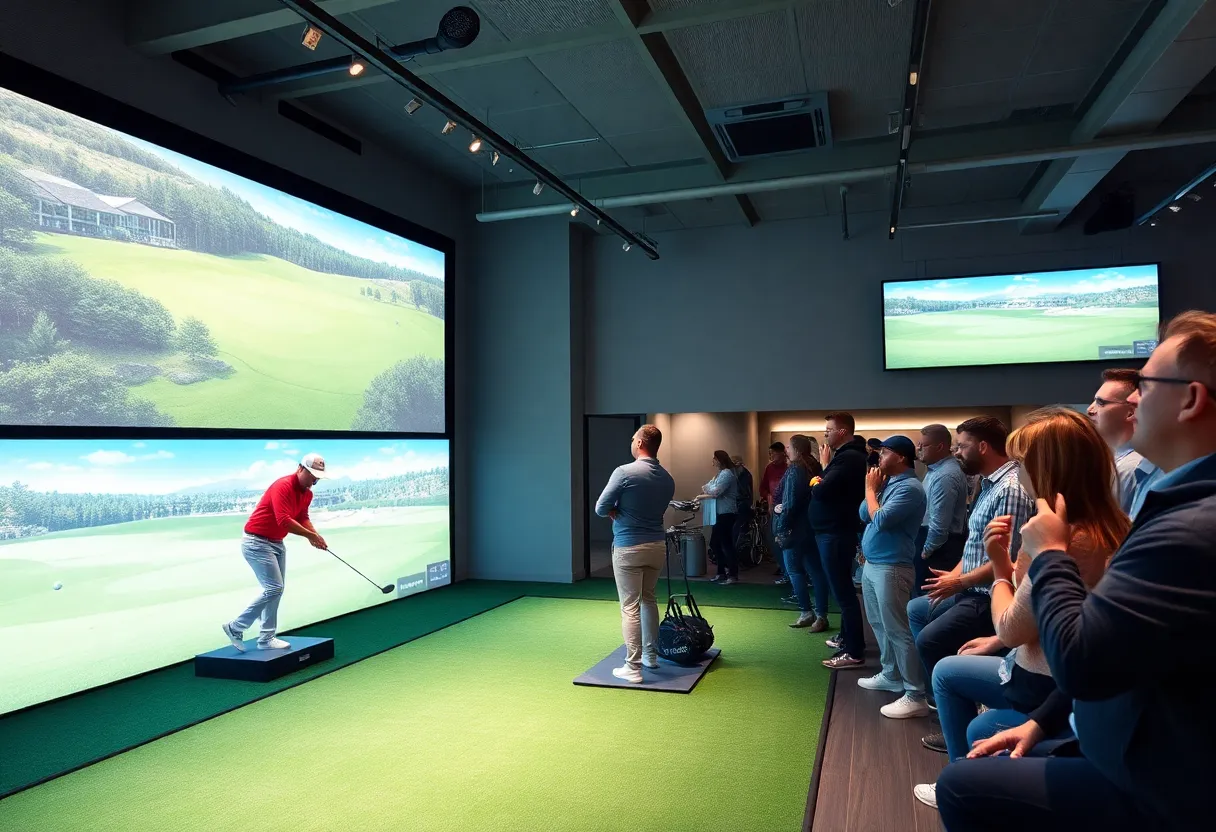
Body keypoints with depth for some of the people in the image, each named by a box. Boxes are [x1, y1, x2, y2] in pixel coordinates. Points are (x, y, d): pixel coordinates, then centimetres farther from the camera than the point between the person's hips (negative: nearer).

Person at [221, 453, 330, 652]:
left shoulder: (307, 493, 7)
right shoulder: (283, 486, -22)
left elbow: (303, 518, 8)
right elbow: (284, 521, -30)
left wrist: (314, 535, -11)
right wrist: (311, 536, -24)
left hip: (277, 543, 10)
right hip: (256, 542, -9)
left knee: (276, 589, 9)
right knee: (273, 588, -13)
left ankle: (266, 639, 15)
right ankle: (235, 627, 0)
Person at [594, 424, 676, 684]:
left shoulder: (624, 472, -16)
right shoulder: (667, 479, 4)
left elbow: (601, 509, -12)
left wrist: (617, 513, 6)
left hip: (628, 547, -6)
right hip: (657, 545, 6)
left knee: (630, 607, -1)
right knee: (648, 599, 22)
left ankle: (632, 668, 3)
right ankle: (651, 655, 31)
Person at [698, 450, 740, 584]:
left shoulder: (727, 473, -12)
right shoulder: (720, 474, 20)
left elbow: (716, 492, -21)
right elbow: (713, 493, 14)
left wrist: (705, 489, -3)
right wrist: (702, 496, -3)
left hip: (726, 513, -10)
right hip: (719, 514, 10)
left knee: (726, 544, -7)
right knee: (715, 543, 13)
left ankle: (733, 575, -1)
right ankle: (722, 572, 23)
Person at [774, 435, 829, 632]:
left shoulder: (794, 469, -15)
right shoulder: (815, 467, 10)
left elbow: (790, 503, -19)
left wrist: (781, 528, -12)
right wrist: (780, 506, 4)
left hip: (796, 528, -8)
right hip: (813, 527, 8)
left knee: (794, 569, 3)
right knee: (816, 570, 7)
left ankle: (806, 612, 4)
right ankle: (821, 615, 8)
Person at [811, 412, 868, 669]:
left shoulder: (848, 458, -19)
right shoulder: (847, 455, 16)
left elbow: (820, 492, -25)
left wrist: (824, 467, -9)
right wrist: (821, 483, -3)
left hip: (835, 534, -11)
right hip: (835, 531, 11)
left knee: (842, 591, -7)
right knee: (842, 588, 19)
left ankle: (855, 653, -3)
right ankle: (846, 637, 31)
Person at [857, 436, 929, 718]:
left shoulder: (909, 487, -17)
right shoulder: (889, 482, 12)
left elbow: (880, 521, -23)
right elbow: (864, 515, 13)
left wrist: (870, 489, -10)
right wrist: (873, 489, 0)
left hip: (891, 568, -10)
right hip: (872, 564, 10)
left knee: (898, 630, -6)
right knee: (880, 625, 20)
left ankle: (915, 696, 0)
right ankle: (891, 675, 34)